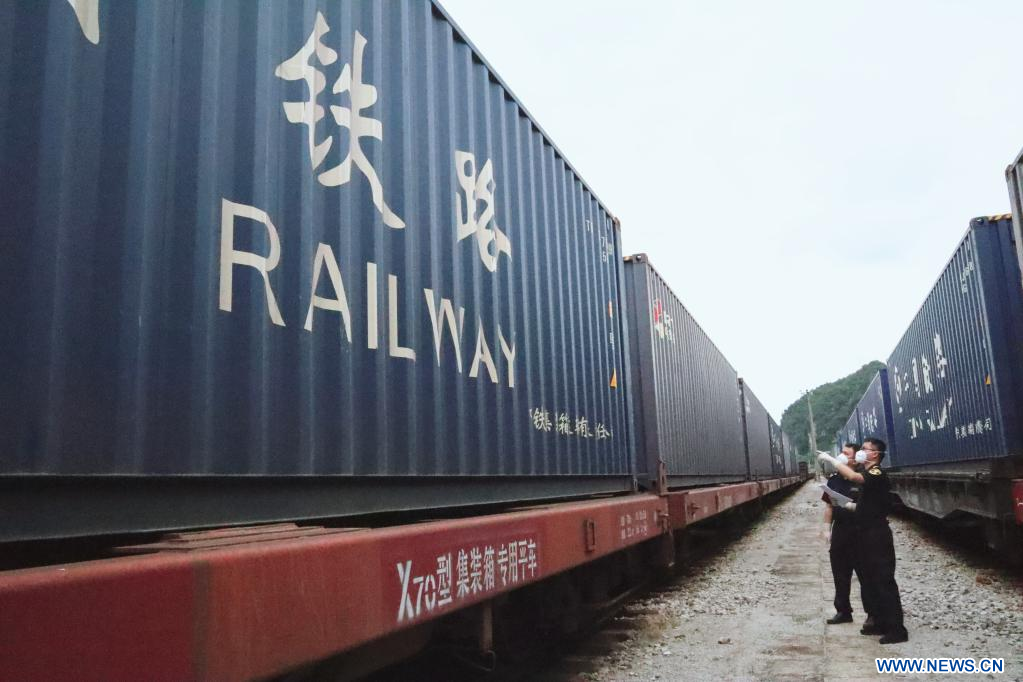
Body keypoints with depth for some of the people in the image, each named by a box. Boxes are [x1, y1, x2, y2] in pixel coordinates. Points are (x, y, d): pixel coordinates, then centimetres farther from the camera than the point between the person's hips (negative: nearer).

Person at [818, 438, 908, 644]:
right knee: (872, 580, 14)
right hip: (867, 534, 10)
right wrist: (850, 505, 7)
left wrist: (831, 459, -27)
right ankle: (881, 623, 23)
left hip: (878, 535, -10)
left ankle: (897, 629, -4)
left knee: (884, 581, -8)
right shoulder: (868, 474, 16)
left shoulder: (877, 474, -15)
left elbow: (853, 476, -36)